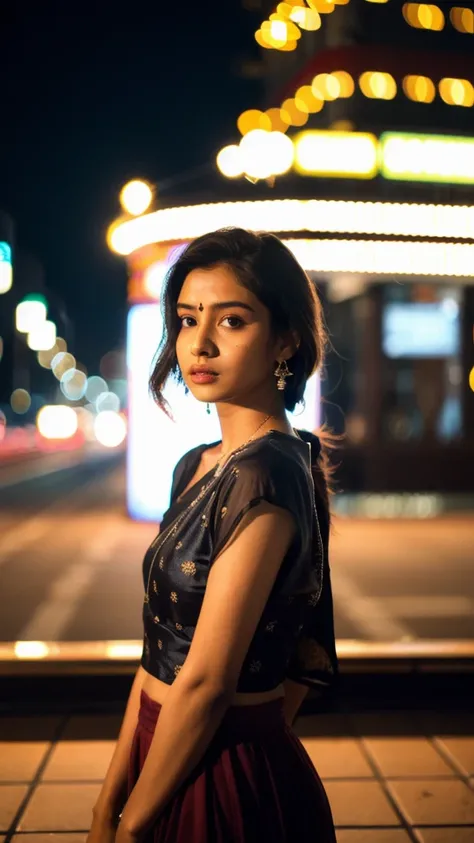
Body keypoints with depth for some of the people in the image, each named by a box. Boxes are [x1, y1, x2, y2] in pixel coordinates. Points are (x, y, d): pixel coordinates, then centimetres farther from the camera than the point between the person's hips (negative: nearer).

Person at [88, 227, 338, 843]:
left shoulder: (265, 475, -23)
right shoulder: (197, 467, 4)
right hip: (171, 762, 8)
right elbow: (160, 652, 5)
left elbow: (205, 683, -22)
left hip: (228, 786, -8)